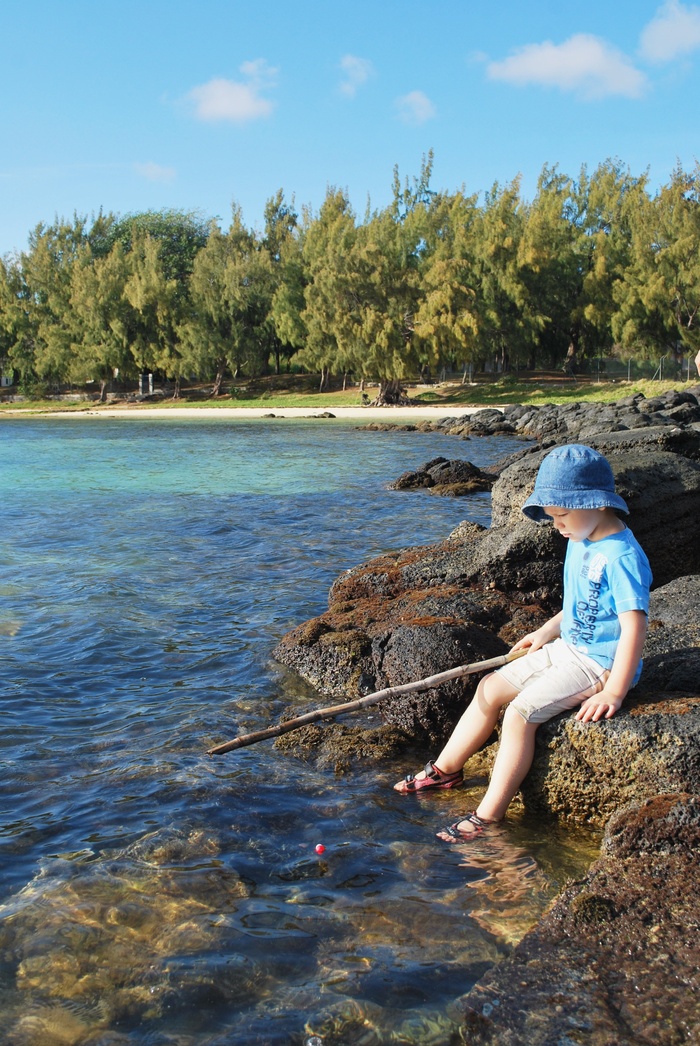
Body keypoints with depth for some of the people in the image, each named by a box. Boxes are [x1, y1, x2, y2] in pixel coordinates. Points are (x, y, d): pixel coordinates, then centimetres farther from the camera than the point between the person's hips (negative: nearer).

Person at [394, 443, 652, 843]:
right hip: (567, 648, 10)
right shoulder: (580, 542, 7)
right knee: (491, 688, 6)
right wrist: (548, 631, 12)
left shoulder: (621, 556, -24)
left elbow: (634, 628, -27)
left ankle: (488, 816, -15)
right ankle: (446, 769, 19)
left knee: (521, 711, -22)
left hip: (599, 663, -10)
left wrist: (613, 693, -28)